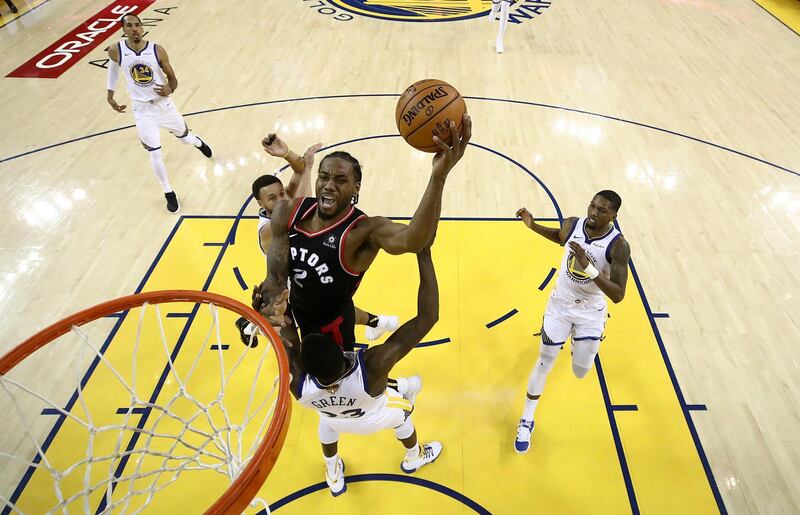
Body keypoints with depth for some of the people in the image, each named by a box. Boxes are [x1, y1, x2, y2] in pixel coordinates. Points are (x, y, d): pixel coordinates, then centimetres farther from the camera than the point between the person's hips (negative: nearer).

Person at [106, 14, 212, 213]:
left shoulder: (157, 50, -13)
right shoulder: (116, 51, -12)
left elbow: (173, 79, -3)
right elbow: (113, 66, 12)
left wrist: (170, 88, -26)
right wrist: (110, 94, 11)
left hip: (164, 104, 1)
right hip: (142, 110, -1)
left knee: (184, 138, 21)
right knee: (155, 154, -3)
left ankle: (198, 142, 61)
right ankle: (169, 193, 16)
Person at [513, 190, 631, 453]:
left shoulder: (618, 246, -25)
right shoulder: (572, 225, -14)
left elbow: (618, 295, -29)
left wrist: (589, 268, -42)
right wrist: (533, 225, -2)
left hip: (591, 313, -1)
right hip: (560, 304, 2)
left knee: (580, 373, 9)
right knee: (544, 365, 4)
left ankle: (577, 342, 46)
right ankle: (527, 420, 23)